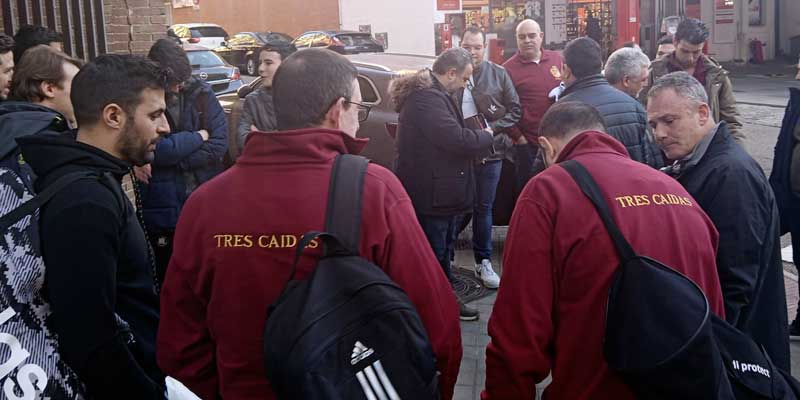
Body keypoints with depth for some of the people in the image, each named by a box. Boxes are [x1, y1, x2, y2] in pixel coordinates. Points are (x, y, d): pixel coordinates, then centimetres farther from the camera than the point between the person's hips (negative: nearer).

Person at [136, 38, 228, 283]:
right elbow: (156, 150, -18)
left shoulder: (201, 93, -1)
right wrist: (198, 136, -7)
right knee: (167, 282, 13)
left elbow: (220, 144, -8)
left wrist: (171, 160, -14)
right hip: (163, 210, -2)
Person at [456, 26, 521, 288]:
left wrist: (492, 128, -8)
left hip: (489, 152, 1)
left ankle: (483, 262, 20)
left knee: (483, 208, 10)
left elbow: (515, 109, 5)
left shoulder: (498, 74, 2)